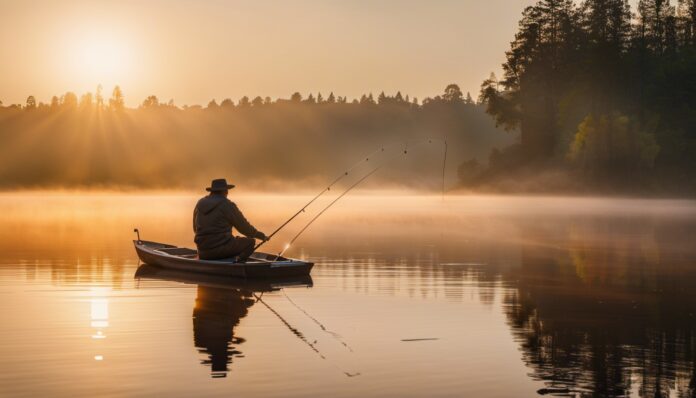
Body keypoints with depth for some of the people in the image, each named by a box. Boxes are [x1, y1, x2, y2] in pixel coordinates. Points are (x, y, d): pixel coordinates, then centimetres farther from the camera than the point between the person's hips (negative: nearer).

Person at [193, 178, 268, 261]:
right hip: (222, 247, -7)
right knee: (250, 241, 9)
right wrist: (262, 236, 13)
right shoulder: (227, 205, -7)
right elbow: (244, 227, -1)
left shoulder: (199, 204, 10)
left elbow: (196, 229, 20)